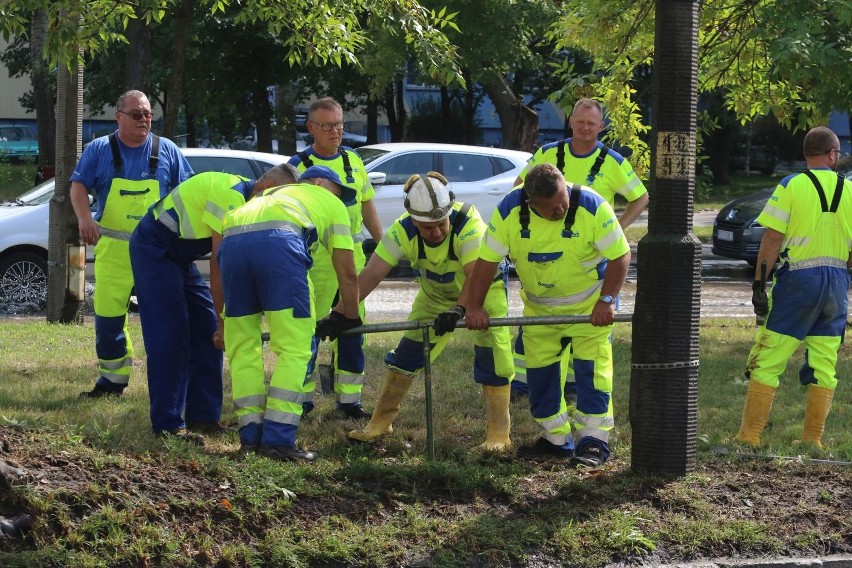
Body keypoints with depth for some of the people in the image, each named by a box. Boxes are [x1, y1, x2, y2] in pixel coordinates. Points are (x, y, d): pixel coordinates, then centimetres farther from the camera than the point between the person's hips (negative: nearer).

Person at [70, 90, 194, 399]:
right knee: (108, 314, 2)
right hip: (113, 249, 0)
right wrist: (84, 217, -20)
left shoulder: (166, 150, 7)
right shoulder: (99, 150, 5)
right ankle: (113, 379, 12)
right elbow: (78, 186, -1)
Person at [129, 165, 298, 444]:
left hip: (179, 255, 10)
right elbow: (219, 265, -25)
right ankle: (167, 424, -12)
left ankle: (204, 417, 9)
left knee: (206, 332, 6)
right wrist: (224, 319, -21)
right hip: (154, 250, -10)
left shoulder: (246, 200, 7)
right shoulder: (230, 194, -25)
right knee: (171, 335, -14)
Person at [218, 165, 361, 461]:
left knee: (243, 349, 14)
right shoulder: (330, 203, 32)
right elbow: (347, 273, 27)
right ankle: (278, 438, -6)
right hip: (280, 241, -5)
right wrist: (350, 317, 42)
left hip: (231, 241, 5)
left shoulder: (271, 194, 44)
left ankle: (251, 434, 12)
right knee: (293, 350, 0)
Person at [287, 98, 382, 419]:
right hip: (315, 257, -5)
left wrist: (381, 243, 16)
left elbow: (367, 205, 19)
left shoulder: (352, 160, 11)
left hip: (352, 254, 5)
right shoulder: (299, 166, -5)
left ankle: (349, 398, 12)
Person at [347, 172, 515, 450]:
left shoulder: (468, 223, -39)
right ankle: (381, 421, 17)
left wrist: (460, 308, -64)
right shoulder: (403, 230, -28)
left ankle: (499, 432, -7)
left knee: (492, 353, -18)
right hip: (435, 292, 4)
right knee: (407, 351, 1)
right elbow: (371, 275, -31)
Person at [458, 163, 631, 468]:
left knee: (592, 371, -10)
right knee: (540, 372, 7)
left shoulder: (591, 206, -26)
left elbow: (620, 255, -20)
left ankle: (594, 442, -6)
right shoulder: (509, 211, -20)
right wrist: (474, 306, -19)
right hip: (539, 306, 3)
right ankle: (557, 440, 20)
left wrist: (606, 301, -25)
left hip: (589, 303, -3)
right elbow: (487, 260, -14)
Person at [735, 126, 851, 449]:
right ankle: (813, 439, 11)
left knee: (767, 361, -1)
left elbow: (772, 240, -9)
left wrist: (759, 284, -5)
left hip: (797, 278, -4)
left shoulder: (791, 187, -6)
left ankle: (749, 435, -2)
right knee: (824, 366, 9)